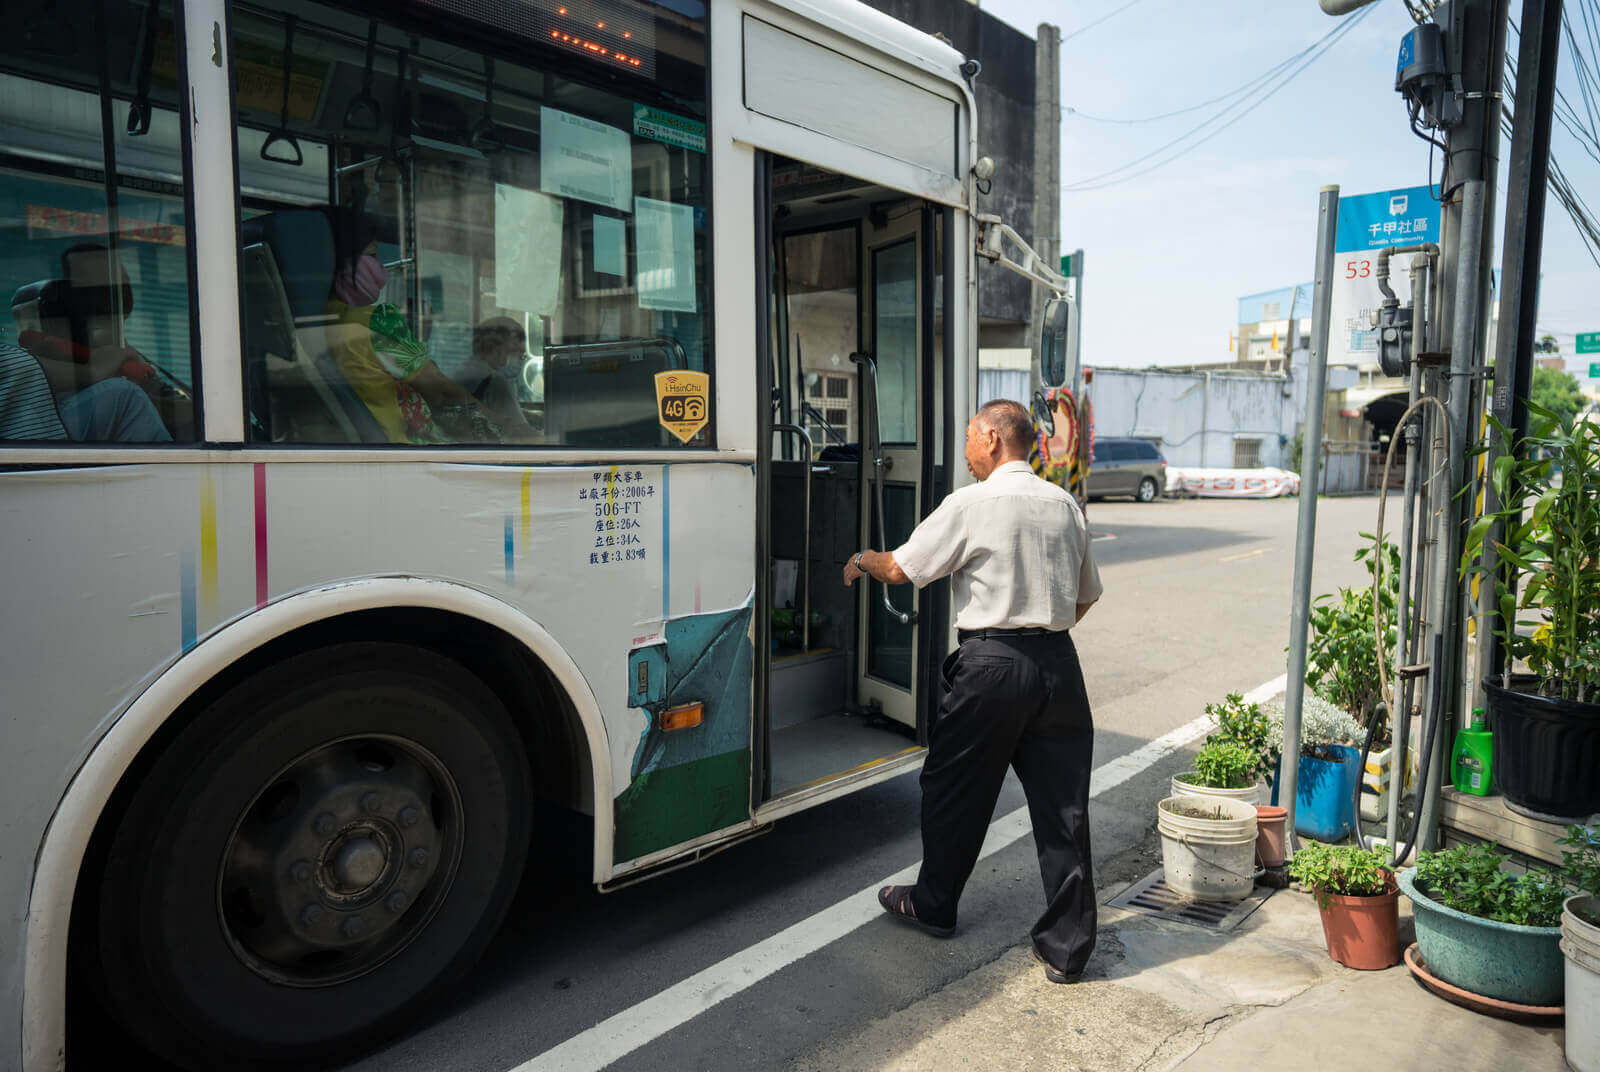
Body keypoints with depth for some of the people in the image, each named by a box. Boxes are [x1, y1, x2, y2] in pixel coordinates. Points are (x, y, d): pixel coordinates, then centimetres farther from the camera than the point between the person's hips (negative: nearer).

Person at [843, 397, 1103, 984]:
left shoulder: (970, 504, -8)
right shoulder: (1064, 503, 9)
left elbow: (901, 568, -4)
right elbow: (1086, 595, 16)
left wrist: (861, 560, 17)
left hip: (991, 663, -5)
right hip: (1058, 662, 5)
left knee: (954, 790, 13)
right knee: (1061, 803, 9)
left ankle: (933, 906, 32)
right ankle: (1067, 947, 17)